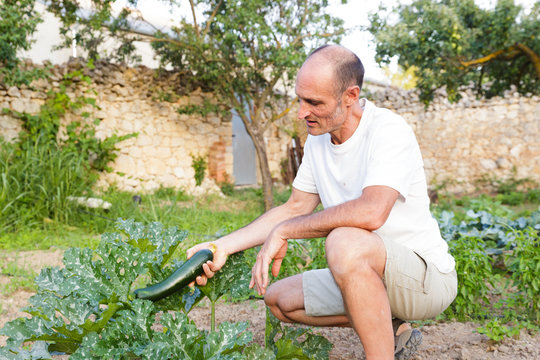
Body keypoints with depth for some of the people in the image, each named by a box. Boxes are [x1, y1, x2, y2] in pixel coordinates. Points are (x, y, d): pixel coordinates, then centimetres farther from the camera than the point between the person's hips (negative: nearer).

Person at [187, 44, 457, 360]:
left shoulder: (389, 130, -21)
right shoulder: (319, 139, 4)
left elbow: (371, 212, -37)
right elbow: (295, 208, 9)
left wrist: (283, 232, -26)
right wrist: (223, 247, 0)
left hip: (427, 274, -8)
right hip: (368, 274, 9)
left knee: (345, 243, -36)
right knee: (279, 299, 7)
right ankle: (392, 331, 13)